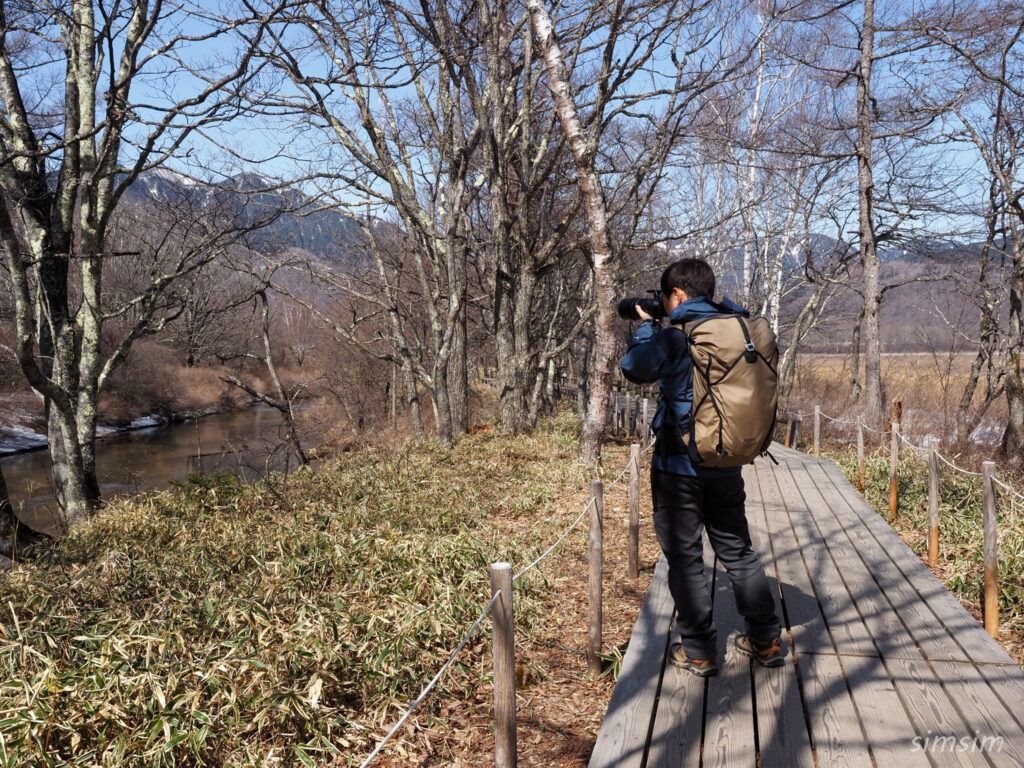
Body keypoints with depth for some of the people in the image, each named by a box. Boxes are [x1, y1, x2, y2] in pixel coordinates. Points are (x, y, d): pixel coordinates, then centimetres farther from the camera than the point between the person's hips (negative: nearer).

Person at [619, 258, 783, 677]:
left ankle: (698, 651, 11)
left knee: (684, 556, 5)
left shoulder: (675, 335, -14)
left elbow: (635, 369, 0)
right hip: (726, 461, 6)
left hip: (679, 462, -6)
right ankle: (766, 641, 25)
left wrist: (645, 325, 15)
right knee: (737, 551, 18)